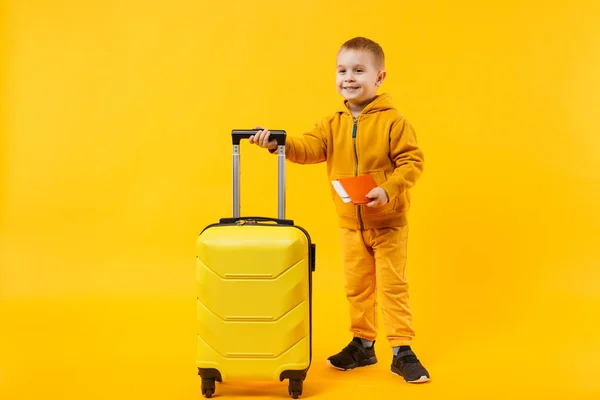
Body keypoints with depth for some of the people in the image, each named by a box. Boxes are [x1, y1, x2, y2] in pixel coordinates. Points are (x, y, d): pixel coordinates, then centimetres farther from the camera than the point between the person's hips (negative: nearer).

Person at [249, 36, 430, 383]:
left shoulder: (393, 120, -13)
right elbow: (309, 147, -11)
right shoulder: (334, 123, 2)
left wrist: (388, 190, -27)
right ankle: (363, 345, 28)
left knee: (393, 285, 0)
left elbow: (413, 162, -15)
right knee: (357, 286, 14)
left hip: (388, 222, -5)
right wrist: (278, 142, -28)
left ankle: (402, 351, 9)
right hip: (350, 224, 5)